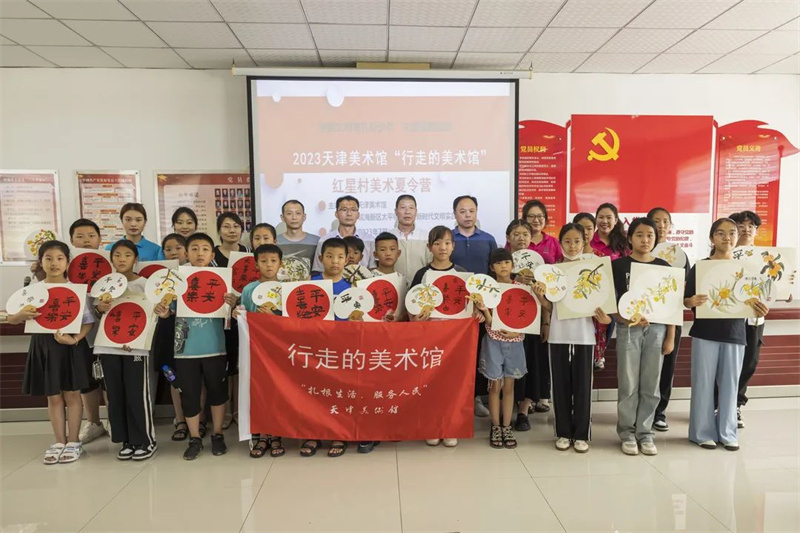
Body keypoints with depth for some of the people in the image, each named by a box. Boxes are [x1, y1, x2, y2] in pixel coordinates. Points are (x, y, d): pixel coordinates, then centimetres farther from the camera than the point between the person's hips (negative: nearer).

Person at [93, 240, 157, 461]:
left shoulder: (143, 283, -3)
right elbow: (97, 315, 16)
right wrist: (99, 308, -7)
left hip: (136, 347, -4)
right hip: (109, 346, 4)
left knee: (137, 395, -2)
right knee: (115, 395, 9)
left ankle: (146, 440, 11)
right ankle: (126, 440, 21)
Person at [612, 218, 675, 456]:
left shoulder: (664, 267, 7)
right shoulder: (618, 265, 0)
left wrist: (670, 337, 4)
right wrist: (627, 319, -19)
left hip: (656, 329, 2)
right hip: (628, 329, -2)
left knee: (650, 385, 8)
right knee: (628, 384, 3)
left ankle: (645, 432, 20)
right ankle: (627, 432, 15)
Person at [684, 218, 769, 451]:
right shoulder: (700, 267, -4)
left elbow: (752, 302, 8)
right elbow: (686, 300, -3)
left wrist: (758, 309, -13)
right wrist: (693, 301, -24)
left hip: (735, 333, 3)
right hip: (705, 333, -2)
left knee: (730, 383, 9)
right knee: (704, 382, 3)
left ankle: (727, 432, 22)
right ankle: (703, 432, 14)